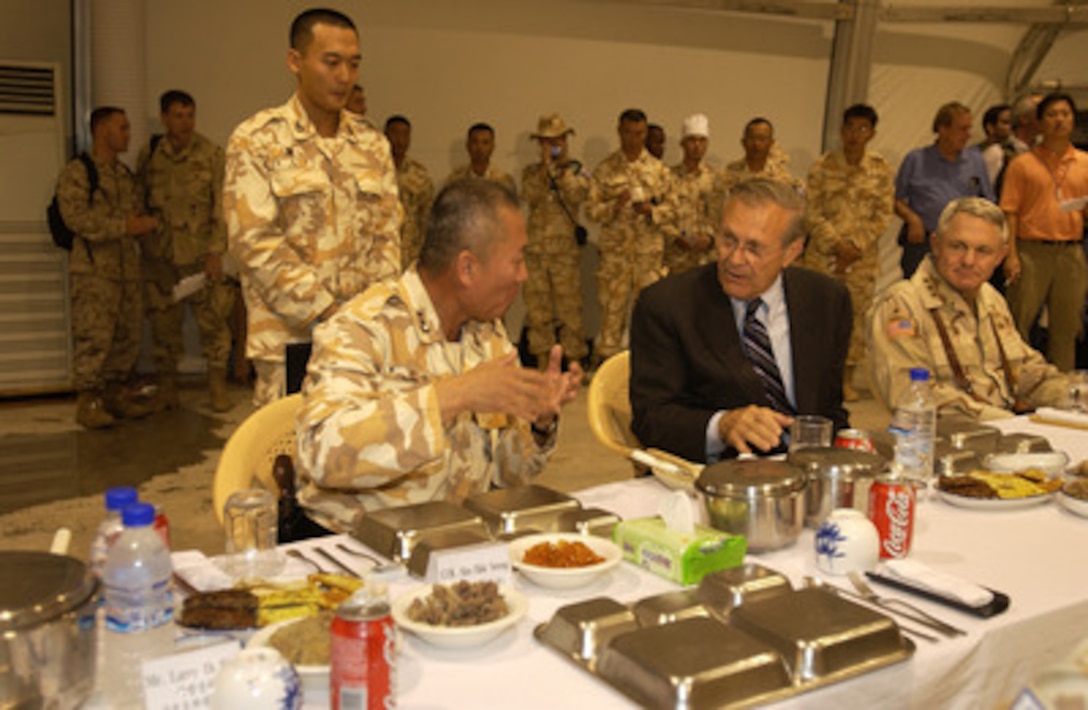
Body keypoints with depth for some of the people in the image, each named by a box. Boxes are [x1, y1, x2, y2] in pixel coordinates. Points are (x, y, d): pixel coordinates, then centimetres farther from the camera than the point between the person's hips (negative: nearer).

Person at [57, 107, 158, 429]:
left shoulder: (125, 175, 18)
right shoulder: (76, 172, -6)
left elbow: (136, 214, 24)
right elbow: (76, 217, -17)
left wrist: (143, 223, 2)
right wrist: (123, 226, -22)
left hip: (127, 268, 8)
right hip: (93, 269, -7)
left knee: (127, 335, 10)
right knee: (93, 336, -8)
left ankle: (115, 395, 21)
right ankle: (88, 402, 0)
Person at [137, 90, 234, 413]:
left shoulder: (211, 154, -1)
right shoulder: (148, 156, 6)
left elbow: (221, 206, -3)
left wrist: (216, 251, -9)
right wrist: (144, 247, 7)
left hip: (199, 253, -2)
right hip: (159, 255, 2)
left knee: (213, 320, -3)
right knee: (163, 322, 7)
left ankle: (217, 387, 9)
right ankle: (167, 388, 18)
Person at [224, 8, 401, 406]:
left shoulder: (373, 144, 12)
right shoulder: (257, 141, -3)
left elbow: (388, 235, 11)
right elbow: (254, 242, -10)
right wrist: (328, 314, -14)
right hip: (290, 339, -4)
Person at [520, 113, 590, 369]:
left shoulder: (575, 170, 7)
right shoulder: (531, 172, 12)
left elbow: (578, 195, -12)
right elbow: (530, 196, -8)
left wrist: (564, 166, -9)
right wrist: (545, 166, -11)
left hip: (566, 250, -2)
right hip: (536, 249, 2)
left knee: (569, 306, -4)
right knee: (537, 308, 4)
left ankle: (574, 363, 4)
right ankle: (542, 363, 14)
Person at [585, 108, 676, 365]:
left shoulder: (659, 170, 7)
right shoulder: (605, 169, 5)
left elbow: (671, 209, 6)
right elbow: (591, 209, 2)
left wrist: (651, 210, -14)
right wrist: (615, 206, -16)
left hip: (649, 250, 1)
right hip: (615, 250, -1)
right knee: (612, 308, 0)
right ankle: (606, 359, 9)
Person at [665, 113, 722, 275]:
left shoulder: (714, 178, 9)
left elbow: (717, 215, 4)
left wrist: (709, 236, -14)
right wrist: (675, 237, -14)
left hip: (704, 254, 1)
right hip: (675, 254, -1)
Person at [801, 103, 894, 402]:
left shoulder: (882, 170, 5)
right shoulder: (822, 167, 1)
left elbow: (883, 215, 2)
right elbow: (812, 213, -3)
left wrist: (856, 246, -9)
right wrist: (837, 244, -13)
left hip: (862, 256, 1)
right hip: (823, 254, -1)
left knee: (857, 313, 3)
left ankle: (847, 377, 14)